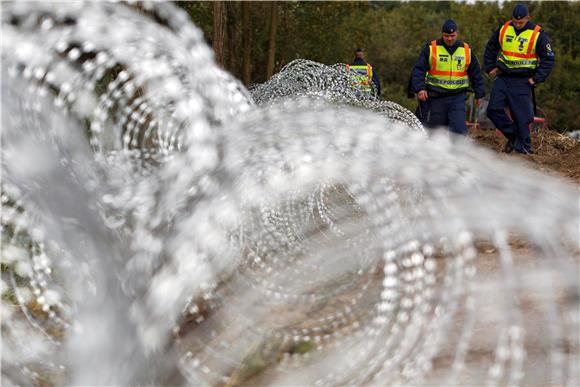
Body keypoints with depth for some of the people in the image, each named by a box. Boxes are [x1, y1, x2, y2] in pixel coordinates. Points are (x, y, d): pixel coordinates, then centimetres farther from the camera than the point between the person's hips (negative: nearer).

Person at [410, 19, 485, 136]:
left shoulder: (467, 50, 7)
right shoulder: (431, 48, -1)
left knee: (459, 128, -13)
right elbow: (418, 70, -4)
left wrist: (479, 93, 18)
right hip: (436, 97, -1)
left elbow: (475, 73, 17)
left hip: (458, 97, 1)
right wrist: (419, 88, -17)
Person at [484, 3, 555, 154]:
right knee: (493, 109, -3)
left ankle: (524, 146, 7)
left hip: (523, 81, -4)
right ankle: (512, 135, 14)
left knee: (521, 115, -4)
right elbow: (490, 49, 20)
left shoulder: (538, 35, -8)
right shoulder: (503, 30, 3)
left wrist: (536, 79, -9)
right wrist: (490, 68, 12)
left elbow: (548, 59, -3)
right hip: (502, 78, 4)